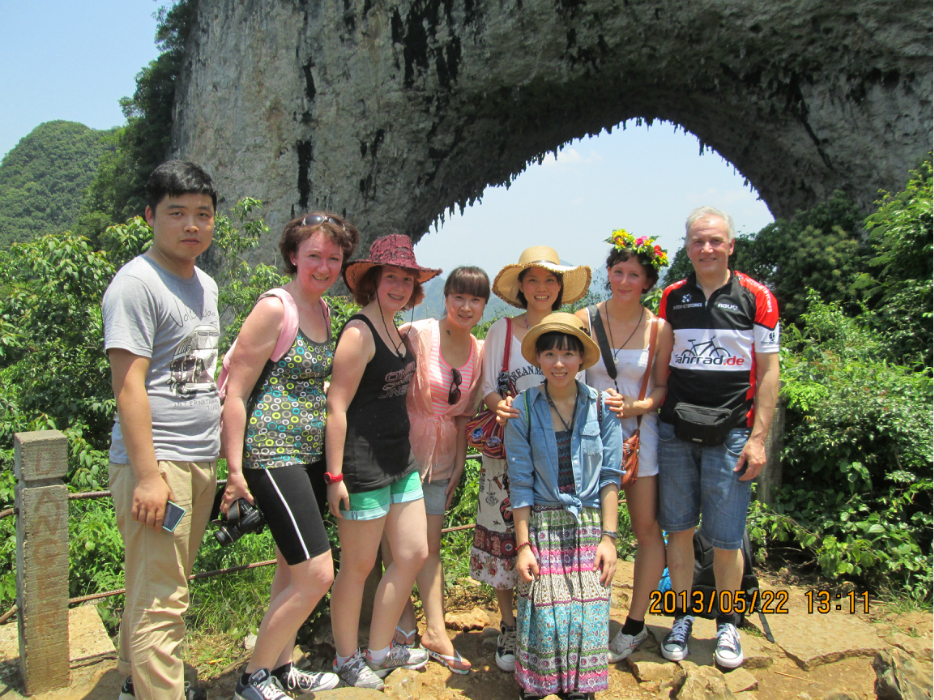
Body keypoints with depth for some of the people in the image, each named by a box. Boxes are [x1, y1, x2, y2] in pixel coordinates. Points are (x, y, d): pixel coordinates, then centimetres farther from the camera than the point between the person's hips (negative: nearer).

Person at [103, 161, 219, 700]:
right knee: (161, 599, -4)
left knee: (160, 588, 19)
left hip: (201, 459, 8)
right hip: (158, 461, -8)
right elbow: (129, 384, -17)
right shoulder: (137, 283, -11)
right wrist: (147, 474, -20)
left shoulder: (205, 285, 15)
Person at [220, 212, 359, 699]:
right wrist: (235, 470, -16)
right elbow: (235, 391, -14)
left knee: (292, 569, 18)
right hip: (272, 454, -8)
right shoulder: (274, 308, -14)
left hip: (310, 453, 8)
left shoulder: (321, 308, 11)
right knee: (317, 574, -8)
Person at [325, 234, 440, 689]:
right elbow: (336, 407, -18)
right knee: (358, 565, 5)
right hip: (362, 464, -9)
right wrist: (335, 476, -20)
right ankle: (347, 659, 26)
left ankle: (380, 650, 30)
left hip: (399, 459, 9)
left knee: (413, 554, 13)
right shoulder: (359, 333, -15)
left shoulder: (395, 331, 12)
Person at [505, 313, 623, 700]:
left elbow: (610, 475, 1)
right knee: (544, 620, -5)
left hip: (590, 525, 1)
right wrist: (523, 544, -6)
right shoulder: (523, 408, -4)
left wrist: (608, 536, -3)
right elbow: (520, 481, -3)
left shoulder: (601, 406, -1)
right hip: (543, 526, -1)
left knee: (589, 621, -1)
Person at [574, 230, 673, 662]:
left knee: (647, 528, 4)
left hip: (638, 432, 0)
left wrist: (637, 406, -15)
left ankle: (635, 623, 21)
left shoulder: (658, 329, -2)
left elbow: (662, 387, 2)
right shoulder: (584, 320, -1)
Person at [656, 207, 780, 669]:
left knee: (726, 539, 3)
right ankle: (682, 617, 25)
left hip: (730, 434, -2)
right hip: (674, 432, 2)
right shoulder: (672, 298, 9)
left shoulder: (756, 298, 1)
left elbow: (768, 371, 0)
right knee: (678, 528, 8)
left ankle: (727, 623, 24)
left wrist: (758, 437, -6)